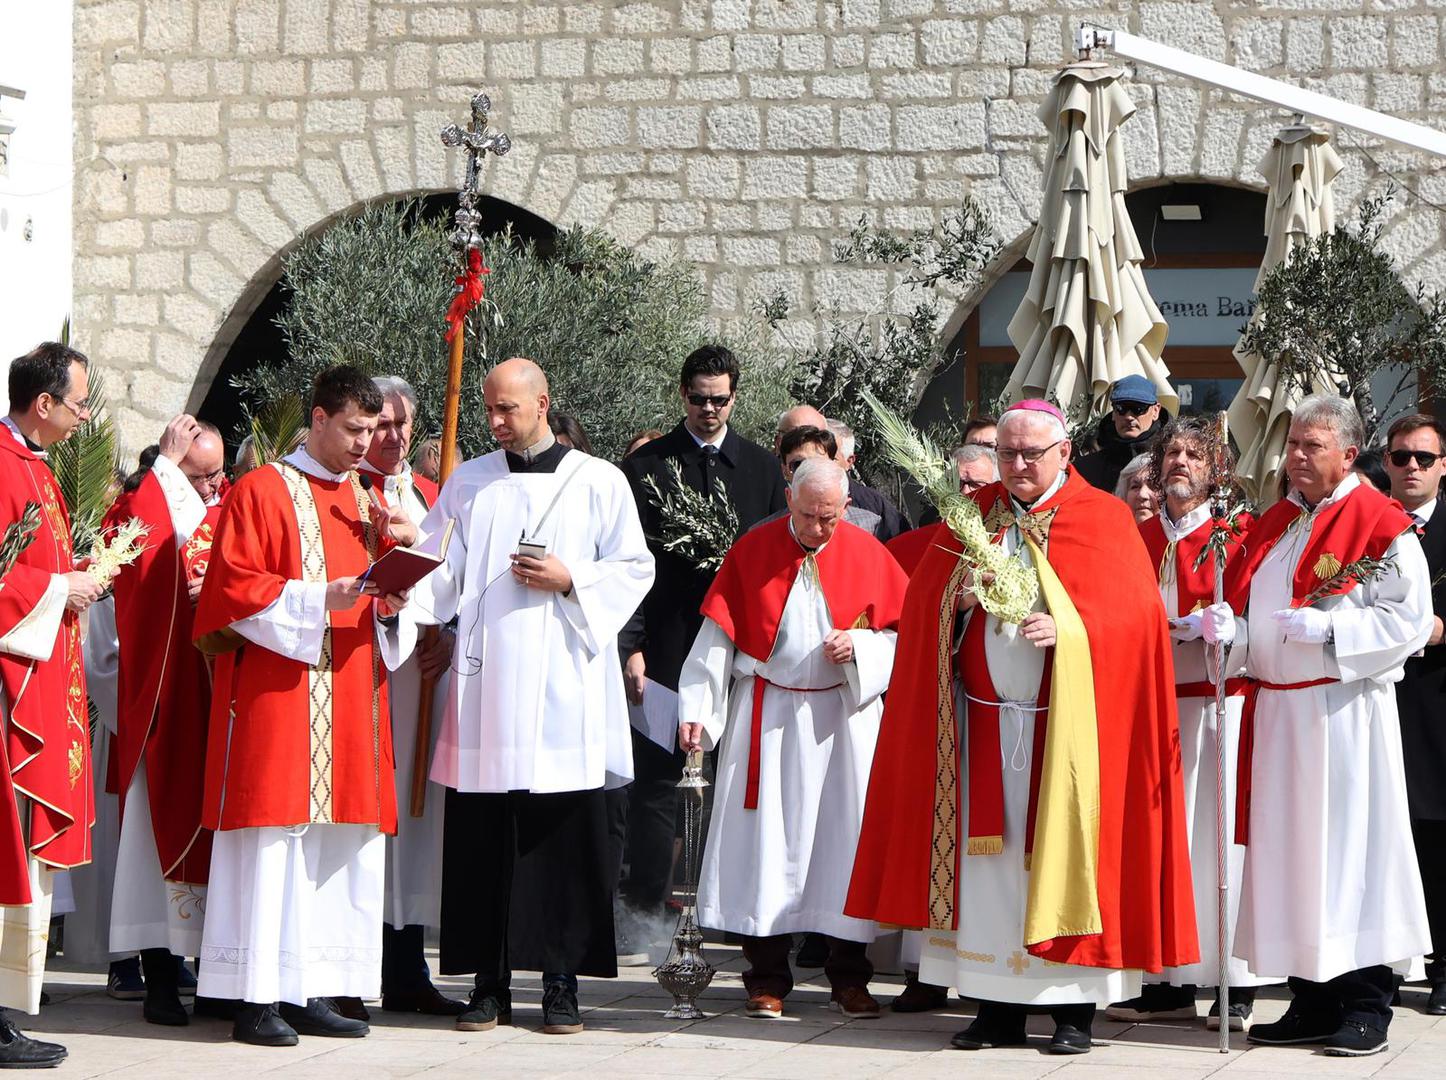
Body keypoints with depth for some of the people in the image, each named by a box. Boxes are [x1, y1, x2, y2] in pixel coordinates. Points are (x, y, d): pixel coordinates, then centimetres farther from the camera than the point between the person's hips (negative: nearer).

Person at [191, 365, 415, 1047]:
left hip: (350, 698, 7)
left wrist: (387, 602, -2)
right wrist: (319, 598, -19)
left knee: (340, 846, 2)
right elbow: (233, 586, -9)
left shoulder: (363, 501, 19)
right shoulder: (262, 491, -1)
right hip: (278, 694, -7)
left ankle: (310, 991, 5)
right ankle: (257, 997, -8)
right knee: (274, 839, -9)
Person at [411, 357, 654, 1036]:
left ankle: (562, 982, 4)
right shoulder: (467, 484, 12)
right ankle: (490, 983, 6)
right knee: (483, 840, 0)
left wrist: (571, 581, -10)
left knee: (565, 839, -2)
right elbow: (439, 570, 4)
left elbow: (634, 569, 5)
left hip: (564, 690, -2)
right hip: (485, 685, 2)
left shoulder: (598, 483, 6)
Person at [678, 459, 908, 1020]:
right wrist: (697, 710, -7)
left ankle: (849, 977, 9)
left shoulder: (868, 554, 2)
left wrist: (857, 647, -15)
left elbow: (898, 632, 5)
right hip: (767, 716, 0)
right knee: (765, 841, -2)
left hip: (844, 716, 1)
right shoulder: (752, 550, 0)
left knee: (845, 836, 0)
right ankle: (767, 977, 6)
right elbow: (717, 637, 0)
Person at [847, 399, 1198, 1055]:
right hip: (984, 720, 3)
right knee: (989, 858, 1)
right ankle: (998, 1006, 5)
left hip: (1067, 723, -3)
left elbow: (1134, 611, -7)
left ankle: (1075, 1009, 1)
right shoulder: (973, 516, 14)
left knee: (1063, 852, -4)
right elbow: (923, 597, 10)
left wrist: (1070, 629, -22)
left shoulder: (1103, 520, 2)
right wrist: (960, 597, -11)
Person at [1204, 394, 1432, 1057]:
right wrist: (1227, 625, -2)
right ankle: (1311, 1002, 13)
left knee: (1350, 848, -5)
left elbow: (1408, 621, -12)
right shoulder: (1271, 526, 16)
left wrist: (1326, 629, -20)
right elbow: (1248, 612, 20)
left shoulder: (1383, 525, -5)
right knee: (1286, 848, 6)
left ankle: (1365, 1006, 0)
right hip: (1276, 710, 7)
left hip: (1343, 714, -7)